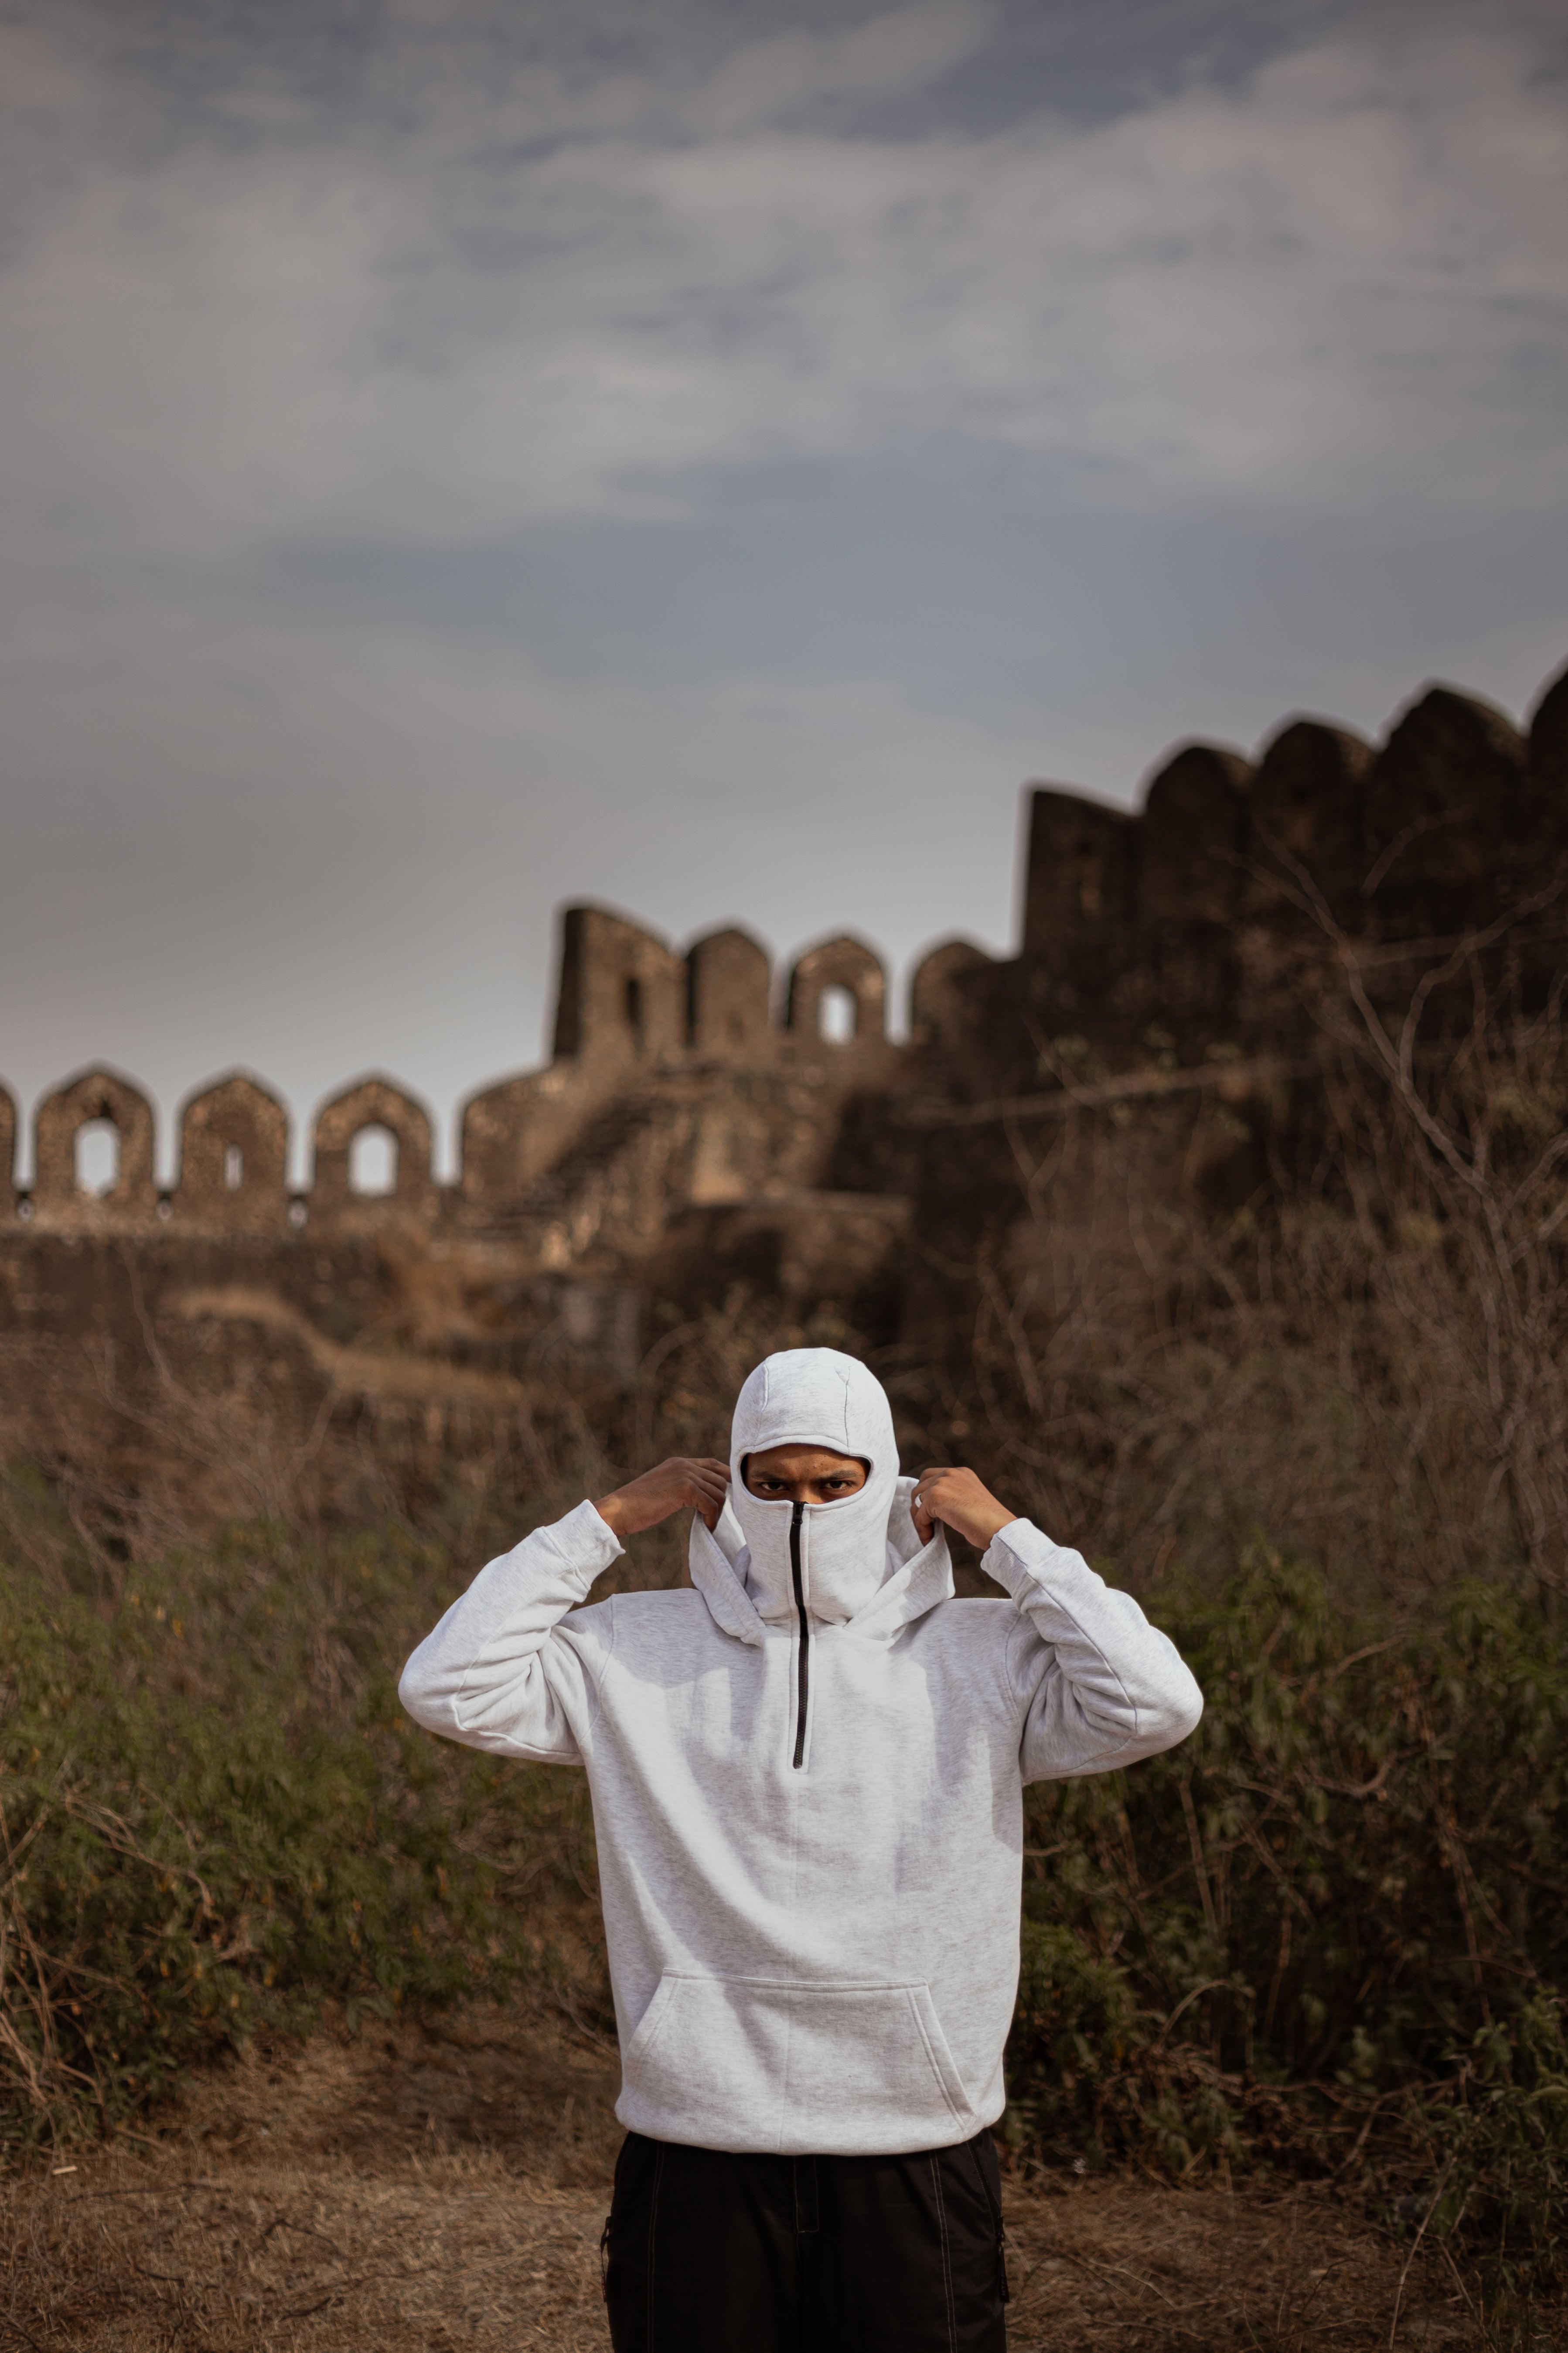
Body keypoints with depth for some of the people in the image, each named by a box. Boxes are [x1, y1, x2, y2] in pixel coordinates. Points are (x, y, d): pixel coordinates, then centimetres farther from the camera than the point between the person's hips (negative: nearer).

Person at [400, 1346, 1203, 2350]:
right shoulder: (637, 1652, 2)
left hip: (914, 2154, 0)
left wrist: (1010, 1536, -7)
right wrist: (604, 1524, -3)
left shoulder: (984, 1659, -1)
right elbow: (449, 1688, -5)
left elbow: (1155, 1705, -14)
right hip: (697, 2160, 1)